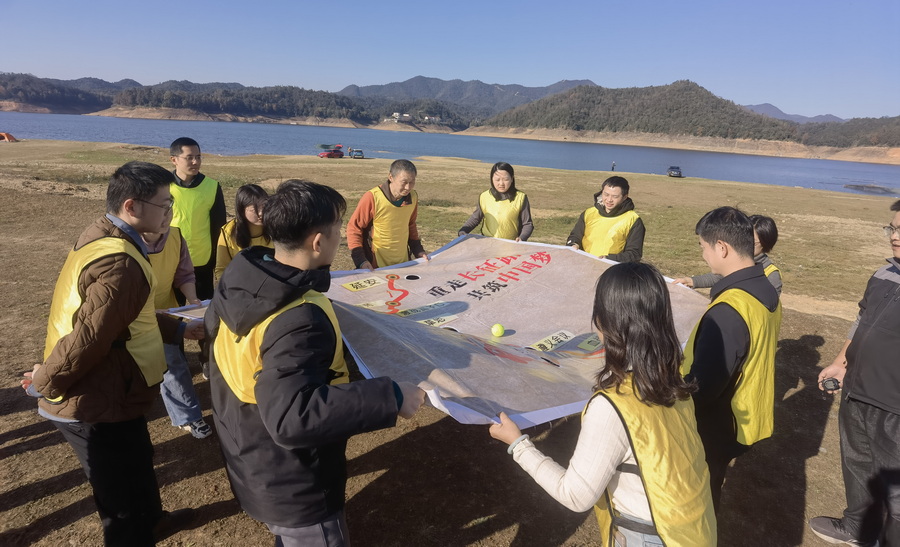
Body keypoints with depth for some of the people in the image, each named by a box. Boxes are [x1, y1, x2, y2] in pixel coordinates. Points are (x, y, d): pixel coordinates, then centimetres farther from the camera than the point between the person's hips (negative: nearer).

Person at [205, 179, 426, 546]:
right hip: (293, 488, -8)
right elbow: (293, 417, -42)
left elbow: (213, 325, 12)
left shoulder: (237, 280, -9)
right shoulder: (299, 321, -37)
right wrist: (389, 398, -38)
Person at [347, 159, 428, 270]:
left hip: (403, 264, 5)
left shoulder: (413, 197, -2)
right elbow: (354, 228, -11)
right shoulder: (372, 197, -18)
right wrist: (360, 260, -18)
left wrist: (418, 251, 10)